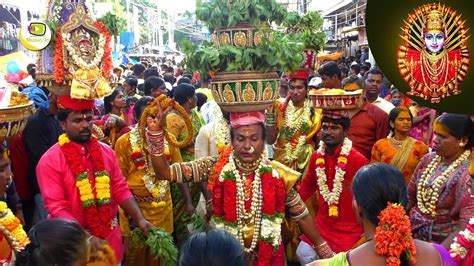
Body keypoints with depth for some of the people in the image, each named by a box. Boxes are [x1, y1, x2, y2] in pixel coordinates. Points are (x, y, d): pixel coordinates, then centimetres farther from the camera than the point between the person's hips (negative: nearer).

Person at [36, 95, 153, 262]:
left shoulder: (106, 151, 1)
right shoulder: (50, 161, -13)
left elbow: (120, 189, 3)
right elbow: (56, 208, -16)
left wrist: (139, 219, -7)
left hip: (111, 235, 4)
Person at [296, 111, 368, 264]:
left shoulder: (358, 160, -18)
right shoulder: (316, 157, -2)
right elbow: (308, 185, 14)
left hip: (350, 229, -5)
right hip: (322, 224, 5)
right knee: (303, 254, 2)